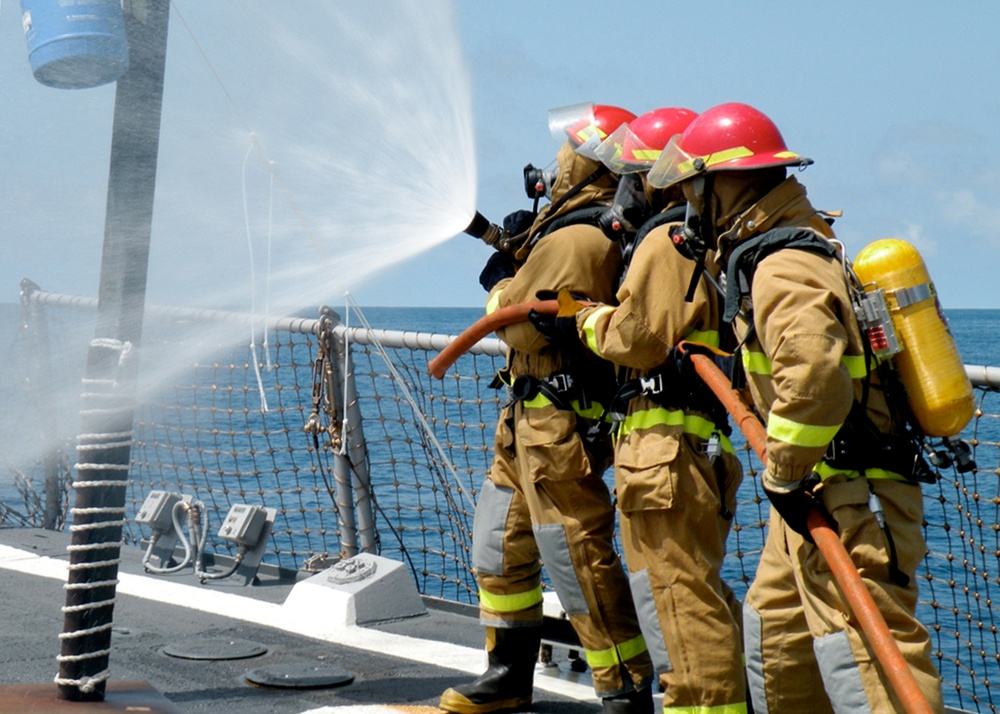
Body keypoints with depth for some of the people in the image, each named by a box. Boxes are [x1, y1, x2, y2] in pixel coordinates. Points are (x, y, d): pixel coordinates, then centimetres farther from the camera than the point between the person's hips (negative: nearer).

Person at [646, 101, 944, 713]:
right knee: (775, 630, 21)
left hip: (848, 502, -11)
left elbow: (813, 381, -33)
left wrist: (784, 477, -24)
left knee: (863, 656, -14)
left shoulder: (781, 270, -19)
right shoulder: (808, 240, 14)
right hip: (824, 495, 11)